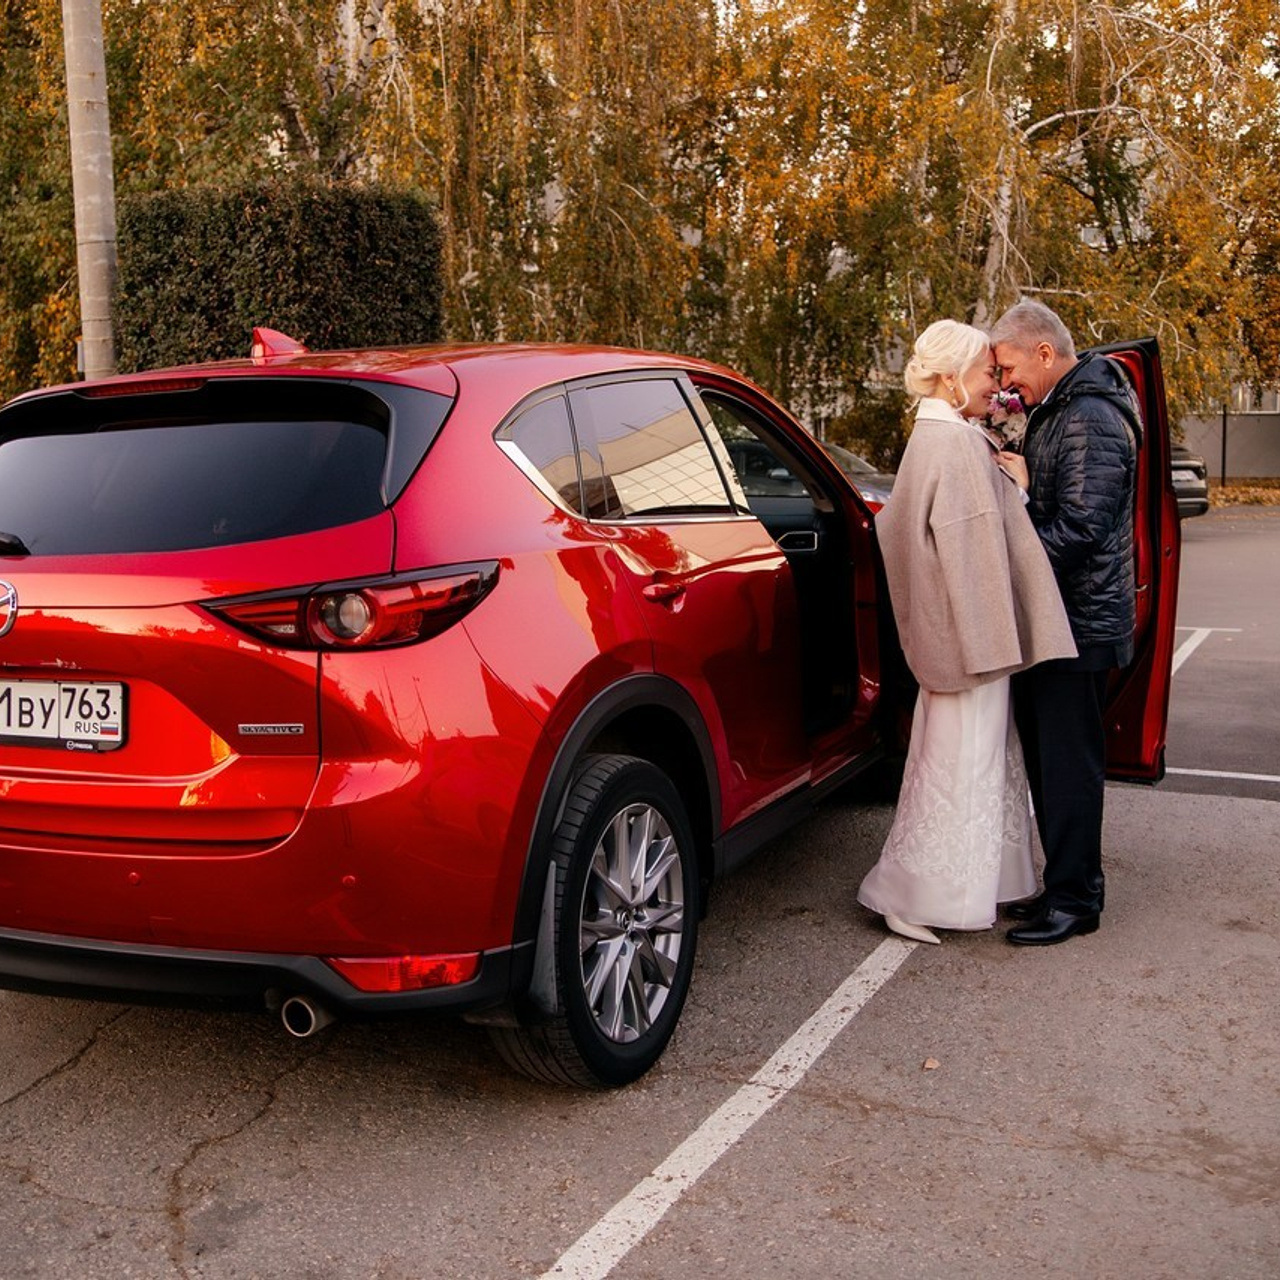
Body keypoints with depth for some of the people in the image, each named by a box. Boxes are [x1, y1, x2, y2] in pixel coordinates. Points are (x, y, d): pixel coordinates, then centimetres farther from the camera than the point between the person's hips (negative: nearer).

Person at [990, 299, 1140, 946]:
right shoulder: (1056, 413, 16)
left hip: (1080, 622, -10)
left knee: (1068, 763, -3)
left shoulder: (1091, 422, -18)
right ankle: (1065, 884, 27)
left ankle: (1074, 900, 7)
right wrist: (1020, 480, 2)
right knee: (1047, 758, 15)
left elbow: (1077, 529, -24)